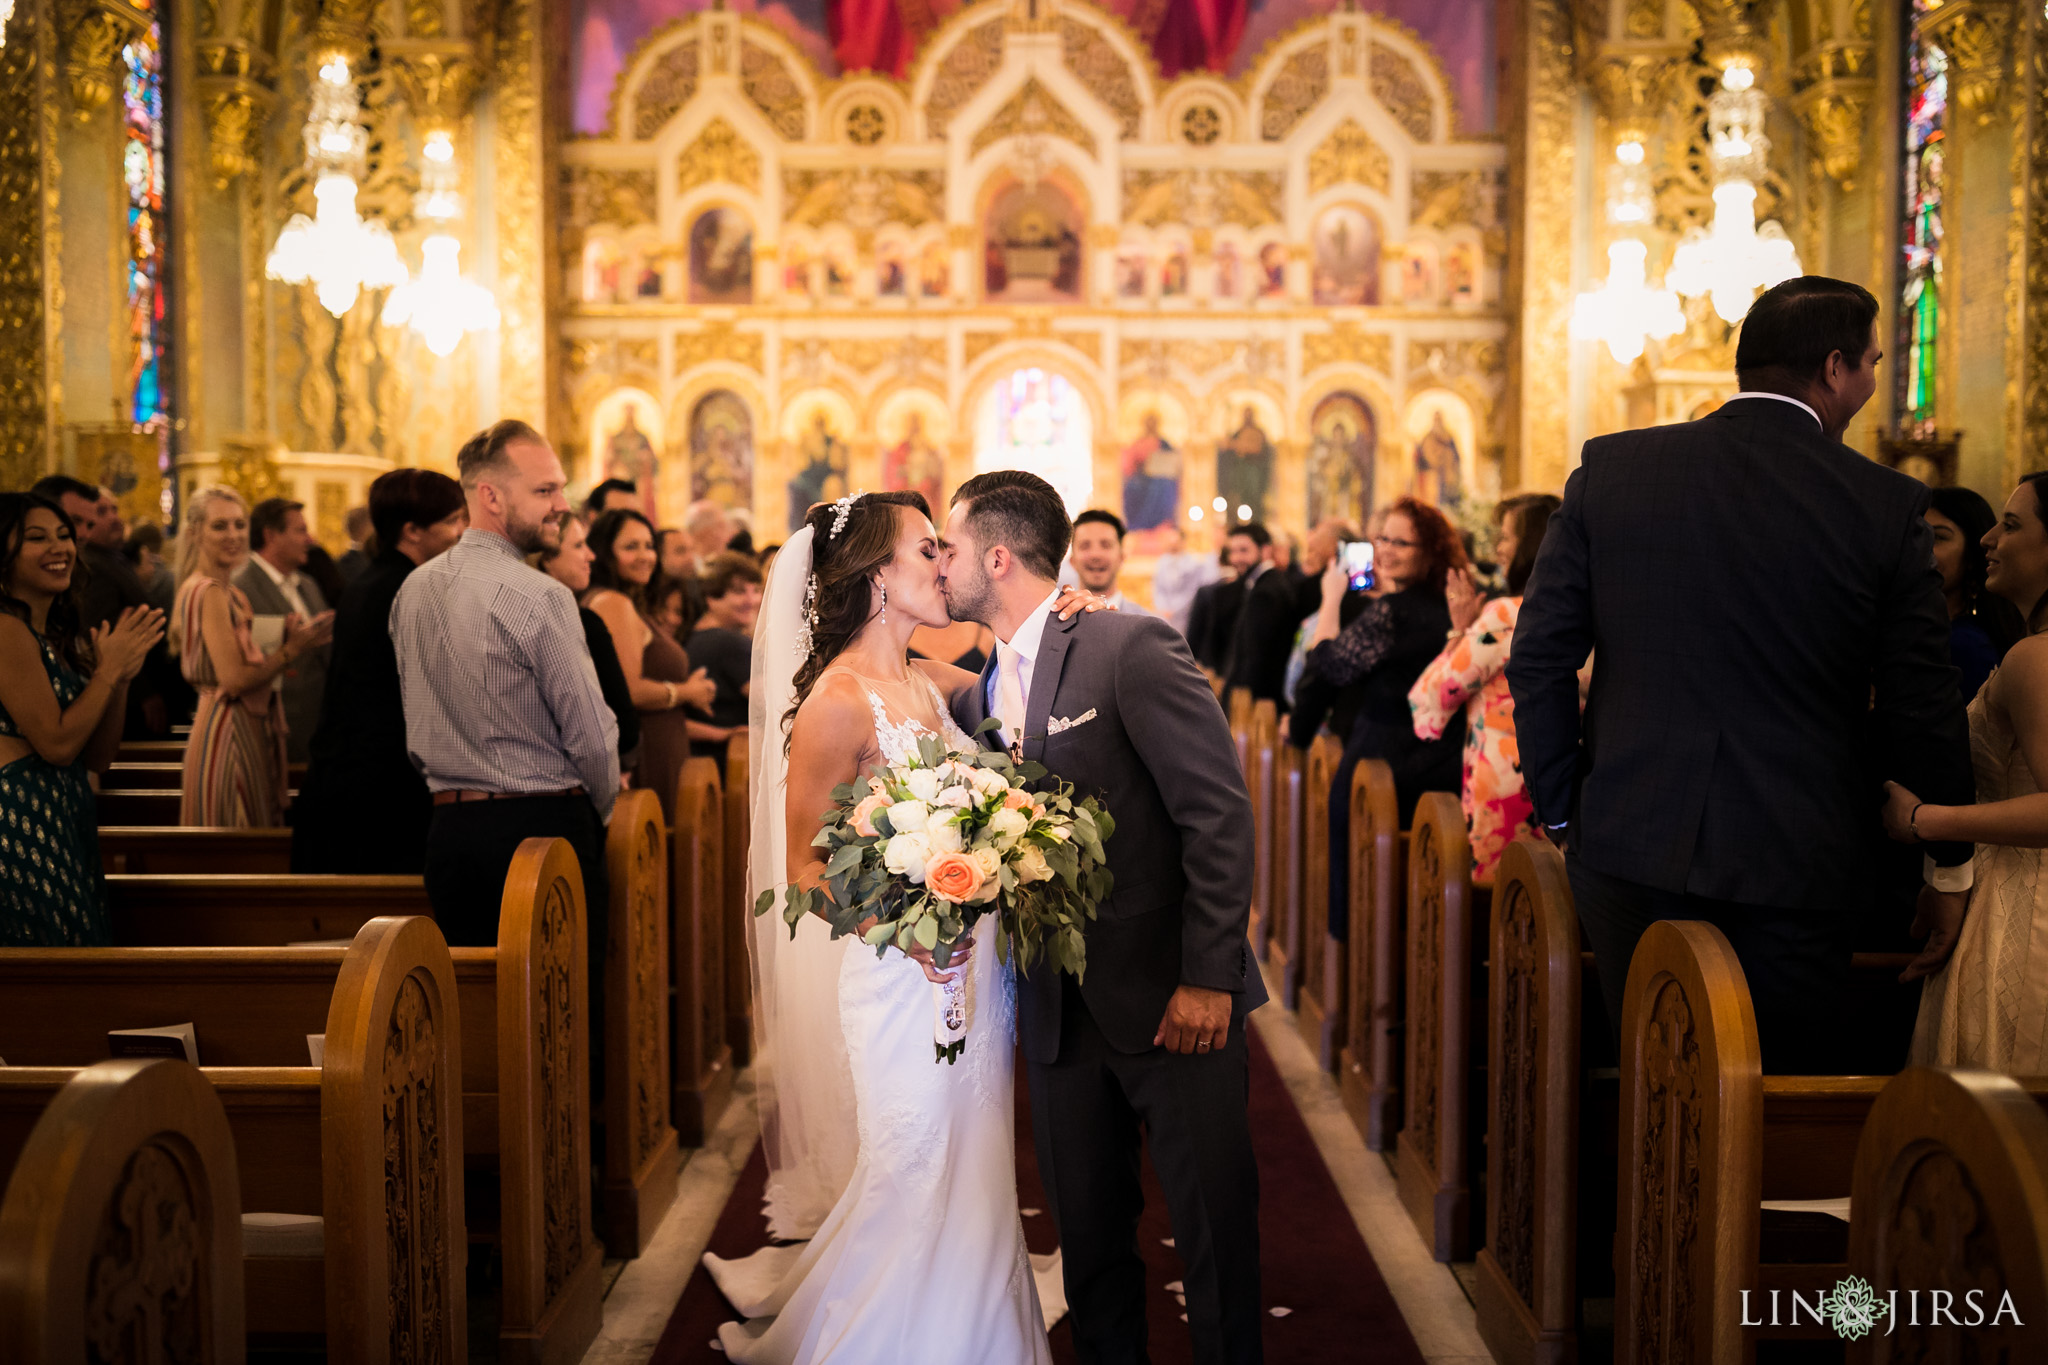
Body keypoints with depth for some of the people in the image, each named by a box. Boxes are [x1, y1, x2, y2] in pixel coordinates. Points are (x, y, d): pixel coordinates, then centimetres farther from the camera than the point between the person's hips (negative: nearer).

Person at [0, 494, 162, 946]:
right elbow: (57, 744, -15)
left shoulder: (59, 635, 15)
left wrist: (120, 678, 0)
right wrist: (109, 669, -8)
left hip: (65, 818, 9)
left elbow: (97, 758, 12)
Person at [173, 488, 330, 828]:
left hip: (249, 731, 9)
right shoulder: (208, 592, -14)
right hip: (230, 732, -9)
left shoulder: (228, 592, 14)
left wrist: (284, 640, 0)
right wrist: (292, 650, -14)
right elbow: (233, 679, -20)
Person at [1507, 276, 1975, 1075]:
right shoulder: (1887, 506, -5)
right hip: (1796, 866, -1)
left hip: (1633, 850, 2)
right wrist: (1950, 868, 13)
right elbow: (1922, 708, -1)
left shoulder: (1611, 469, -1)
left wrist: (1561, 814, 11)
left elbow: (1539, 657, 0)